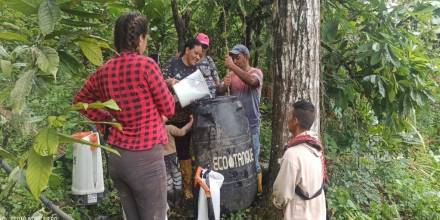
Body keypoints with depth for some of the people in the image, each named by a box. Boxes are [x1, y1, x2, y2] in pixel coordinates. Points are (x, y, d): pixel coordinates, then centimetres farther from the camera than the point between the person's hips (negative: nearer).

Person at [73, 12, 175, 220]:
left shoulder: (104, 70, 3)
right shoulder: (146, 65, -15)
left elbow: (80, 100, 19)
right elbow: (169, 109, -6)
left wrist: (107, 121, 13)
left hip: (116, 156, 7)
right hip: (145, 158, -6)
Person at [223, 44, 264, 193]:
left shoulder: (256, 72, -6)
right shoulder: (232, 74, 7)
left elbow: (251, 81, -31)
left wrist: (232, 66, -29)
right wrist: (224, 85, -18)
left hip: (251, 124, -5)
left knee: (253, 160, 3)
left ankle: (258, 190, 18)